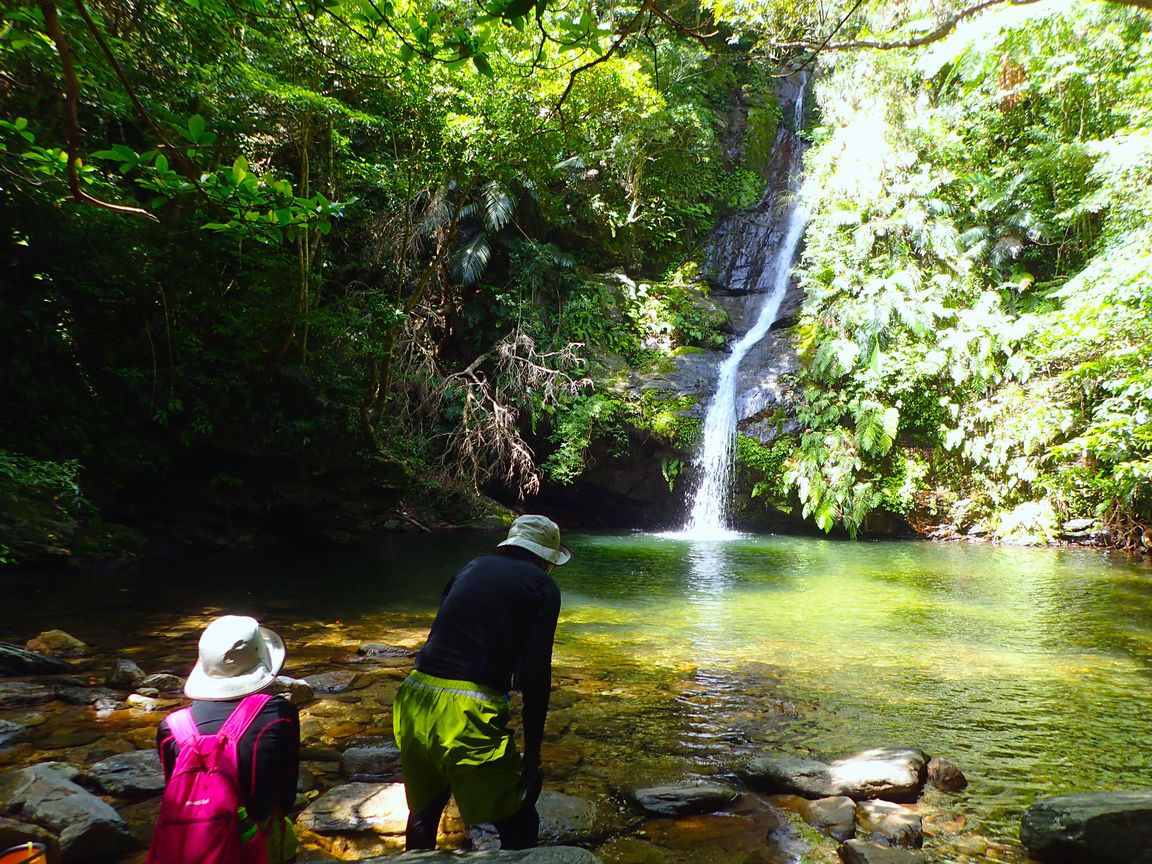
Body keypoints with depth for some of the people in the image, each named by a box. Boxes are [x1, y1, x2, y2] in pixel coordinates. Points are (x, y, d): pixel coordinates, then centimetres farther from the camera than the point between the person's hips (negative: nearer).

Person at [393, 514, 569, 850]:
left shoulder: (473, 567, 18)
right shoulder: (542, 587, 3)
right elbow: (534, 673, -4)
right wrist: (532, 754, 1)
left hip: (414, 701, 6)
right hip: (465, 712, -6)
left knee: (423, 810, 29)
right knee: (518, 824, 12)